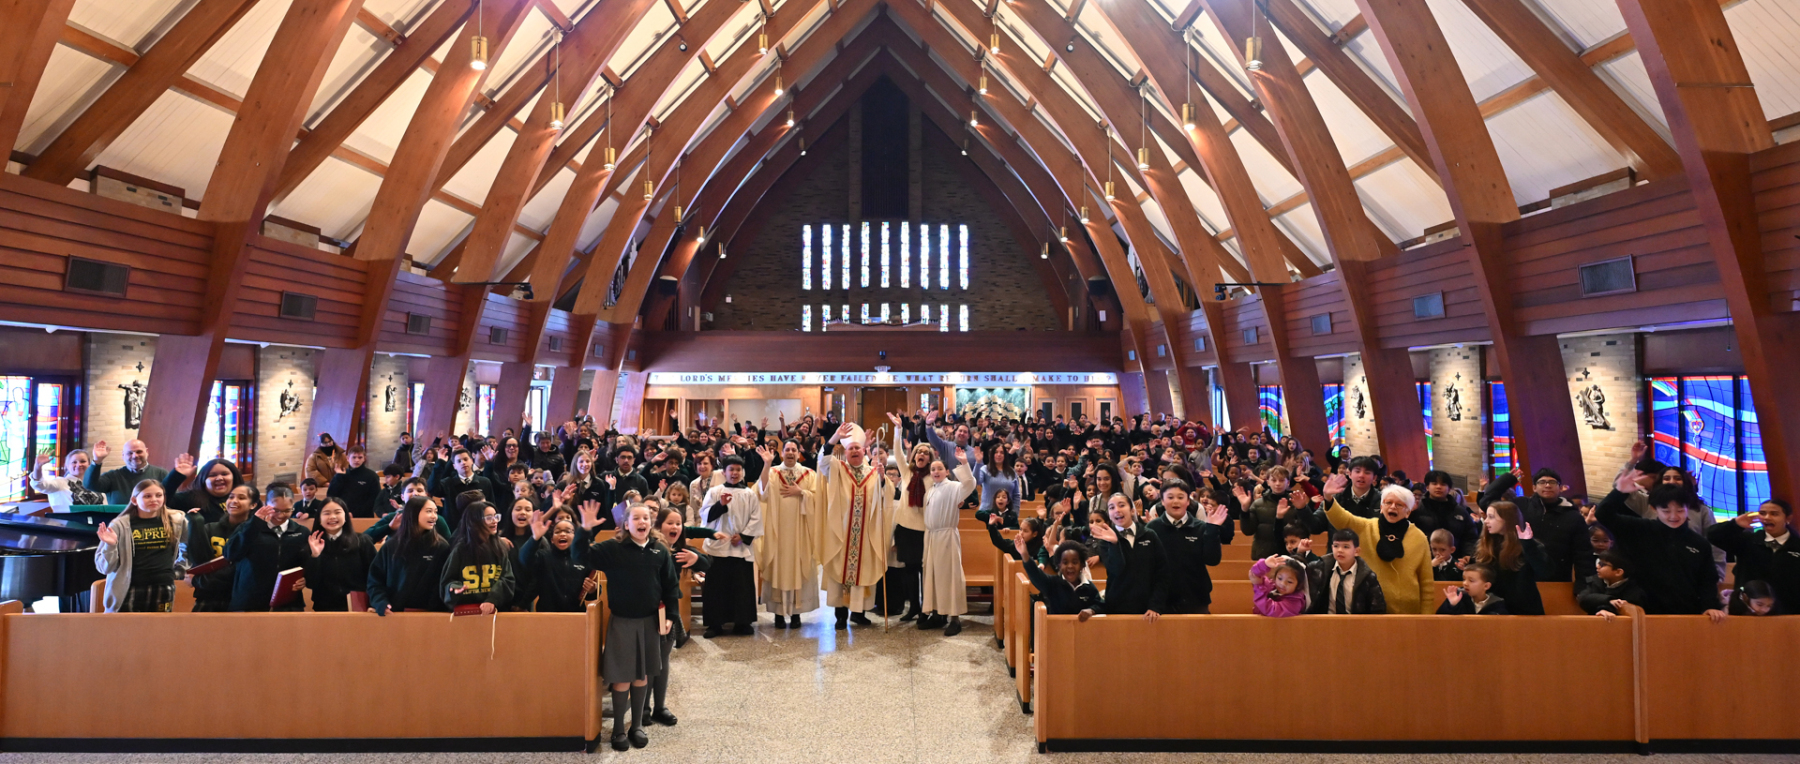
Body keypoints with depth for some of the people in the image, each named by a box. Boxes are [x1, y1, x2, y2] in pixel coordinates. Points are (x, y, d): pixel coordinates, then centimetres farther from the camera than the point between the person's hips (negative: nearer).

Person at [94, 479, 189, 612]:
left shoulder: (176, 520, 4)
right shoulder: (120, 525, -2)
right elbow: (104, 568, -1)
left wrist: (181, 566, 8)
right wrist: (110, 546, -17)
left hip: (164, 590, 2)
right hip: (129, 593, -2)